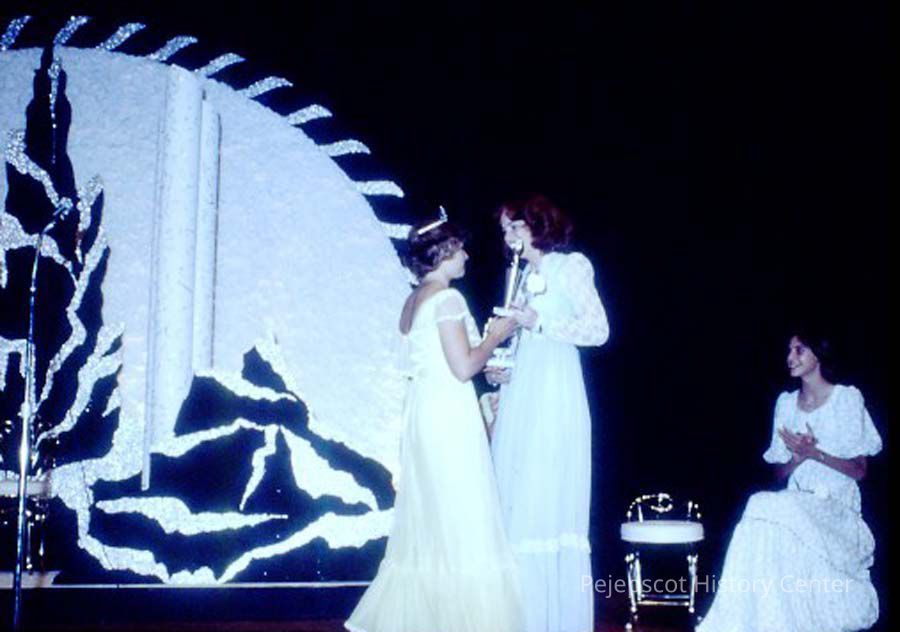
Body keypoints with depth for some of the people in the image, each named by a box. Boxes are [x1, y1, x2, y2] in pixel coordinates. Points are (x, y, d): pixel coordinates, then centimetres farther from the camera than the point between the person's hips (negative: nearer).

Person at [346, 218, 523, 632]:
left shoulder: (413, 301, 14)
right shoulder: (447, 298, -13)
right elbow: (463, 368, -17)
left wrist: (485, 364, 21)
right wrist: (496, 335, -3)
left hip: (421, 410, 9)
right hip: (449, 413, -9)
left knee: (426, 516, 14)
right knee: (461, 519, -3)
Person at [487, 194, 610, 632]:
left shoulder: (571, 267, -2)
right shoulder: (526, 274, 19)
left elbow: (598, 330, -10)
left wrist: (539, 322, -13)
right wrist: (503, 371, 7)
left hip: (553, 394, -7)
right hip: (519, 393, 7)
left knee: (547, 498, -8)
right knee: (515, 501, 3)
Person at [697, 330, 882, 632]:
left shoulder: (847, 399, 1)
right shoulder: (786, 403, 14)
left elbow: (859, 471, -1)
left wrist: (815, 453, -15)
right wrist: (799, 456, -9)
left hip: (835, 506, -4)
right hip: (795, 503, 4)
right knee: (764, 527, -31)